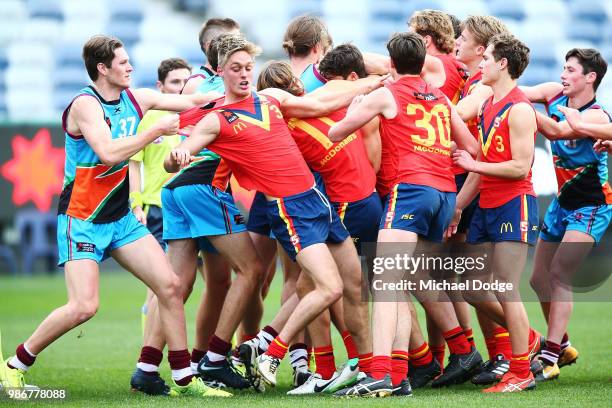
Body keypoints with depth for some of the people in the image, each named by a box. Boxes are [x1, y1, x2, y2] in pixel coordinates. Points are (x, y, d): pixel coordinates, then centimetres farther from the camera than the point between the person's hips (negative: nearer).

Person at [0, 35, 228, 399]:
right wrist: (157, 131, -23)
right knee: (84, 306, -19)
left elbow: (193, 101, 12)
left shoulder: (136, 98, 6)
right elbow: (109, 152, -29)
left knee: (170, 286, -3)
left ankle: (184, 379, 4)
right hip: (81, 219, -7)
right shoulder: (85, 104, -16)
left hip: (121, 217, 7)